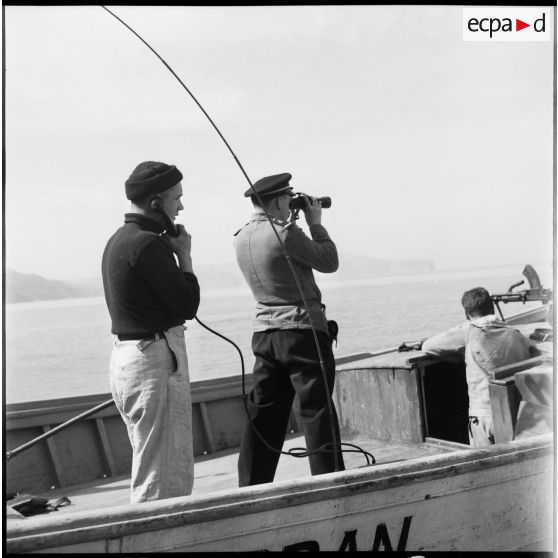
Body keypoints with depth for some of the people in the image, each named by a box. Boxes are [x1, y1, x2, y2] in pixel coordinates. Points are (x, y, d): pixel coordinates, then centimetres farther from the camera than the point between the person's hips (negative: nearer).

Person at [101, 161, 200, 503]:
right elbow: (187, 304, -15)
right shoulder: (147, 244, -17)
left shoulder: (120, 240, 15)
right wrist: (184, 254, -4)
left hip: (128, 356, 11)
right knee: (162, 484, -5)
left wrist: (173, 252, 10)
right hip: (155, 359, -11)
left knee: (177, 473, 19)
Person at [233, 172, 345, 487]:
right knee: (317, 414, -1)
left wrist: (295, 225, 16)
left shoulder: (242, 238, 9)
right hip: (303, 331, -7)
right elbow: (329, 262, -8)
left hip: (265, 334, 8)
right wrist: (316, 223, 2)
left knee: (263, 415, 12)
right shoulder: (284, 233, -16)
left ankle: (252, 488, 17)